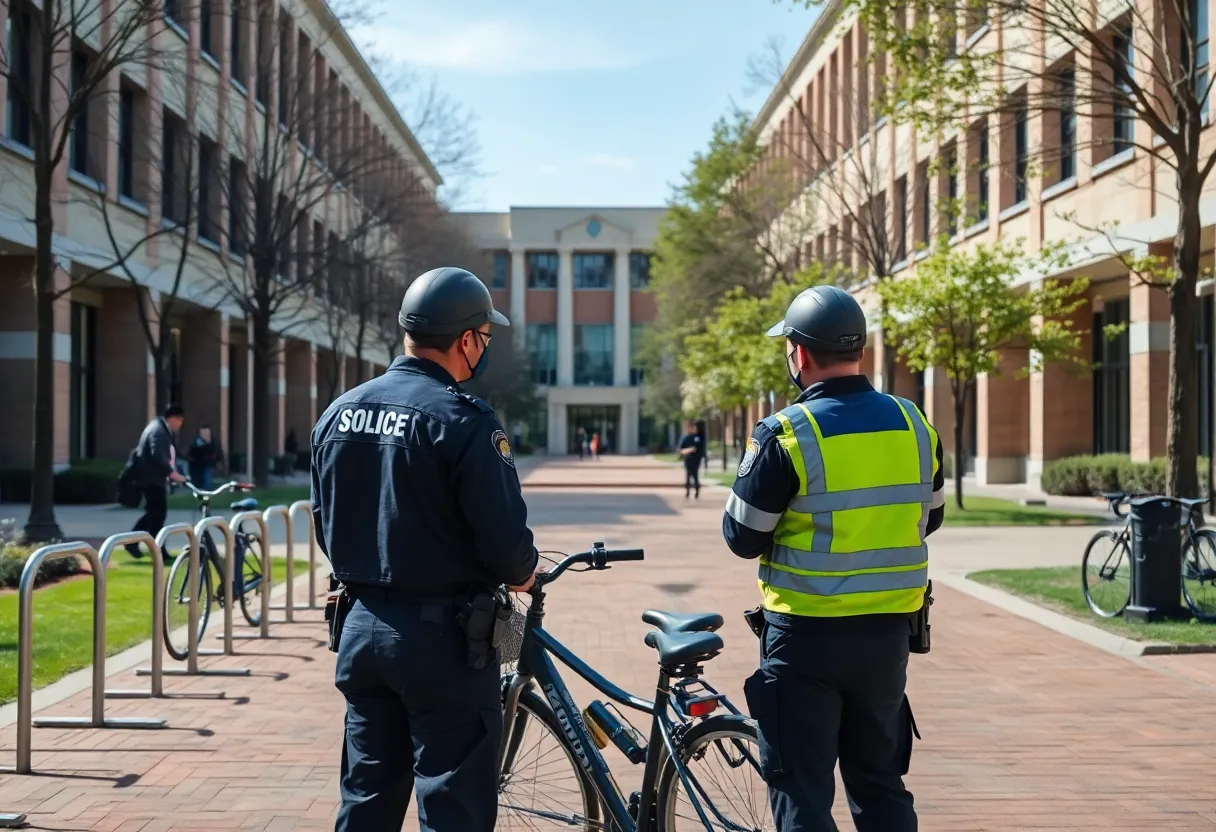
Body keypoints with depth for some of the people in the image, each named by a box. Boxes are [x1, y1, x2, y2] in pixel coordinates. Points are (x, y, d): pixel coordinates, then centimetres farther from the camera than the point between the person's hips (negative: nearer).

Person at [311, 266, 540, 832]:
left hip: (362, 628, 7)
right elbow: (503, 536, -18)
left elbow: (324, 524, 13)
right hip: (441, 636, -7)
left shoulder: (338, 413, 6)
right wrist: (521, 573, 3)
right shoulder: (462, 420, -17)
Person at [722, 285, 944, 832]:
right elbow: (928, 519, 13)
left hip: (806, 635, -5)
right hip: (888, 629, 5)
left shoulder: (785, 435, -16)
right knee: (881, 784, 19)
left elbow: (743, 538, -9)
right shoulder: (913, 425, 1)